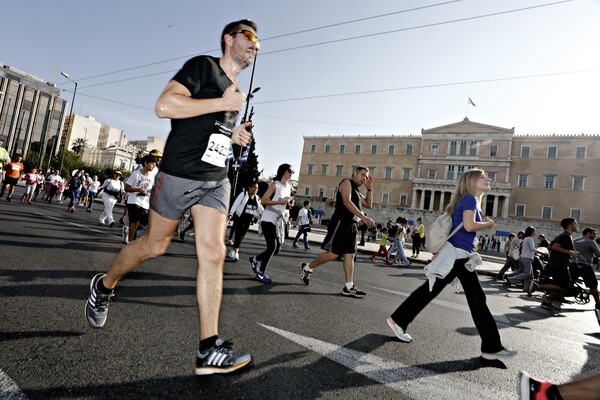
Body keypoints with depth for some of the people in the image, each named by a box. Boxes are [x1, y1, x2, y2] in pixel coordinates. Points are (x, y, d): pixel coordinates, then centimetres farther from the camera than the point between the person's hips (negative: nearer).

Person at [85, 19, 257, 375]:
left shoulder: (235, 92, 20)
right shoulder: (203, 66, -4)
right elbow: (164, 106, -19)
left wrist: (233, 135, 11)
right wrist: (223, 103, -17)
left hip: (216, 181, 7)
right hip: (180, 174, -6)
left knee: (213, 254, -6)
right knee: (154, 245, 8)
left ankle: (209, 350, -3)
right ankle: (104, 286, 39)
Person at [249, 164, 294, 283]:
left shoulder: (289, 187, 13)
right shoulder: (275, 185, -10)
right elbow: (263, 201, -17)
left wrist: (289, 201, 5)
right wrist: (280, 202, -23)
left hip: (278, 221, 8)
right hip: (268, 219, -8)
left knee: (277, 248, 9)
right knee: (272, 246, -14)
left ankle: (255, 259, 32)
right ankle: (261, 273, 0)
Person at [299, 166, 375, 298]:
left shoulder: (356, 191, 24)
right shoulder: (347, 182, -4)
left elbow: (369, 204, 25)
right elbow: (347, 202, -20)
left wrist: (369, 188, 14)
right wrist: (364, 218, -26)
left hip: (351, 226, 10)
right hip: (341, 224, -9)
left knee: (349, 255, 5)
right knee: (333, 254, -10)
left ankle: (349, 287, 7)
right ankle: (307, 268, 8)